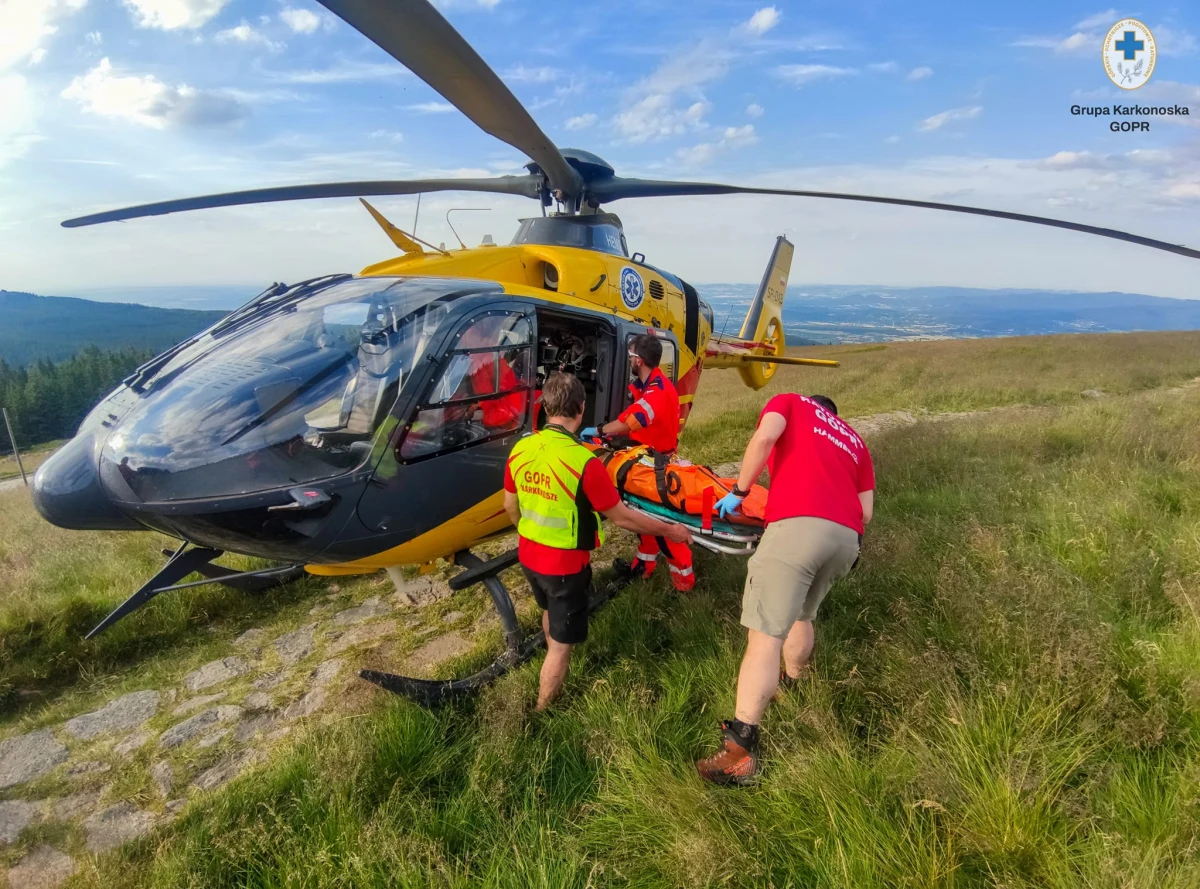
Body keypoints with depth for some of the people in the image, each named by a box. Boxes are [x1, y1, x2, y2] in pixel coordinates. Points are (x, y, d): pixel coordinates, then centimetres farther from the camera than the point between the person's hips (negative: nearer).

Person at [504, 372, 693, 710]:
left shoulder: (520, 450, -9)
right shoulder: (583, 461, -28)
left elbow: (510, 505, 6)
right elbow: (622, 517, -19)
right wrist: (668, 529, -4)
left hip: (528, 555, 7)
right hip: (564, 563, -7)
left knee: (550, 611, 34)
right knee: (561, 645, 12)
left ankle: (553, 658, 60)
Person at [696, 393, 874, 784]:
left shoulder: (791, 402, 23)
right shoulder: (855, 441, 34)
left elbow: (764, 437, -1)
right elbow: (865, 511, 22)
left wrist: (738, 492, 7)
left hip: (797, 526, -6)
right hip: (847, 536, 6)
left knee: (765, 636, -8)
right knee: (801, 615, 29)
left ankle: (739, 750, -11)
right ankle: (791, 684, 49)